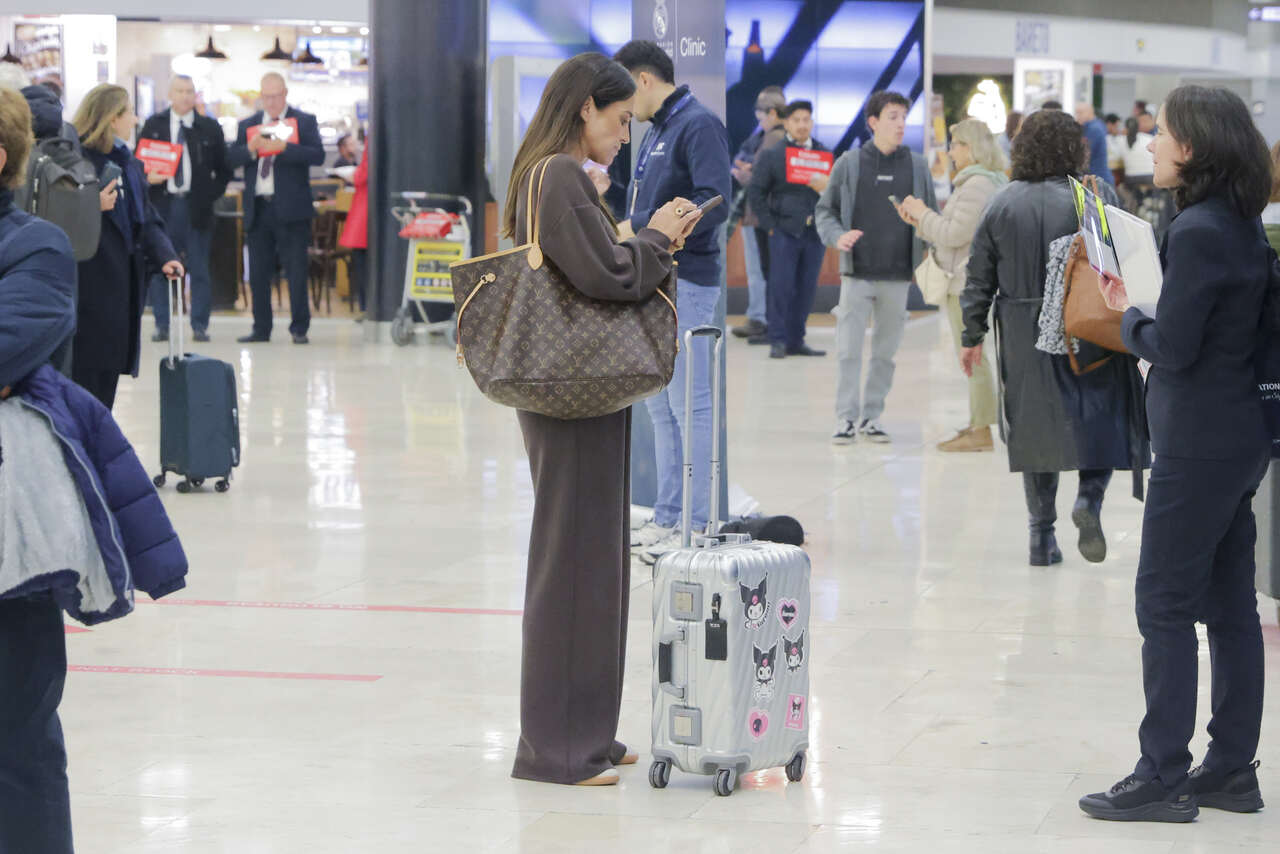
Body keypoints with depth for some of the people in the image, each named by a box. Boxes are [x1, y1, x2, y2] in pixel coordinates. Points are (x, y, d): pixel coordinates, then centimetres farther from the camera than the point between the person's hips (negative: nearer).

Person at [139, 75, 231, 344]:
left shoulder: (210, 128, 7)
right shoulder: (153, 125, 8)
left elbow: (224, 167, 11)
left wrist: (214, 192, -1)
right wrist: (147, 177, -10)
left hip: (196, 205, -1)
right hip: (162, 202, 1)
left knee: (199, 269, 0)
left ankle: (200, 325, 6)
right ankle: (162, 325, 9)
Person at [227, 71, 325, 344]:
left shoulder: (304, 121, 4)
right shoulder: (248, 125, 14)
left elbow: (317, 155, -10)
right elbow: (231, 160, 5)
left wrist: (284, 147, -20)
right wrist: (250, 148, -15)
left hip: (290, 208, -4)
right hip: (257, 207, 4)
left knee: (296, 270, -3)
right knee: (258, 273, 6)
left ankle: (299, 329, 3)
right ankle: (261, 329, 13)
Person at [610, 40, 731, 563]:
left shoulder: (698, 125, -10)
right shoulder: (654, 133, 19)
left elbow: (714, 204, -22)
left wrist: (639, 228, -20)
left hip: (685, 284, -10)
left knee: (691, 407, -6)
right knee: (660, 407, 12)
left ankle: (698, 526, -3)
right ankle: (668, 518, 18)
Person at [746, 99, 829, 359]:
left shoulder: (825, 154, 12)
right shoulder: (771, 155, 3)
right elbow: (755, 192, 1)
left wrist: (826, 186, -11)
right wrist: (770, 226, -6)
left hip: (815, 233, 3)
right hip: (785, 232, -3)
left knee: (806, 288, 5)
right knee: (781, 286, -6)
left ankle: (796, 340, 12)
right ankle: (778, 341, -1)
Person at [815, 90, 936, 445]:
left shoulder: (917, 166, 7)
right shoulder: (849, 163, 2)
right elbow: (824, 210, 7)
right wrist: (837, 237, -13)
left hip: (898, 275, 2)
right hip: (857, 272, -2)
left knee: (886, 351, 6)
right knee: (849, 349, -4)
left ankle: (872, 417, 15)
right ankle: (847, 418, 2)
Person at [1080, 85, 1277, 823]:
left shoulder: (1197, 232, -19)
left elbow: (1172, 347, -20)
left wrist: (1129, 315, -1)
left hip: (1198, 446, -9)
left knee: (1166, 608, -2)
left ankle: (1164, 777, 3)